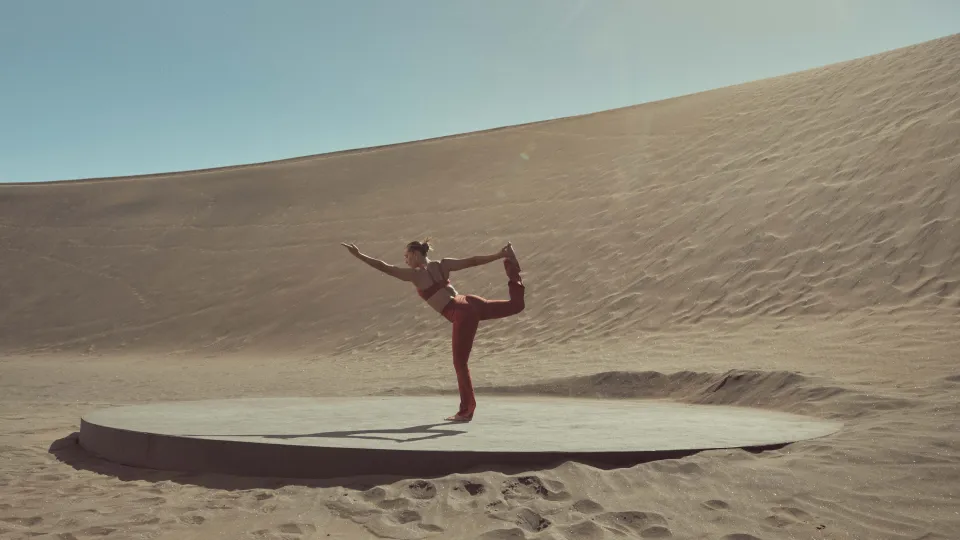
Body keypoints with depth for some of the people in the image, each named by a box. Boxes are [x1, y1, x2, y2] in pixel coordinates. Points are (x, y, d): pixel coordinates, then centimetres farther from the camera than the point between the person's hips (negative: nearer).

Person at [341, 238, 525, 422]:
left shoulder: (415, 274, -2)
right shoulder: (442, 264, 13)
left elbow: (384, 267, -4)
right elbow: (473, 261, 10)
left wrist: (359, 255, -1)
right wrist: (499, 255, 13)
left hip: (462, 315, -6)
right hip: (471, 303, 6)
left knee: (460, 363, 4)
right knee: (516, 304, 22)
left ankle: (466, 411, 10)